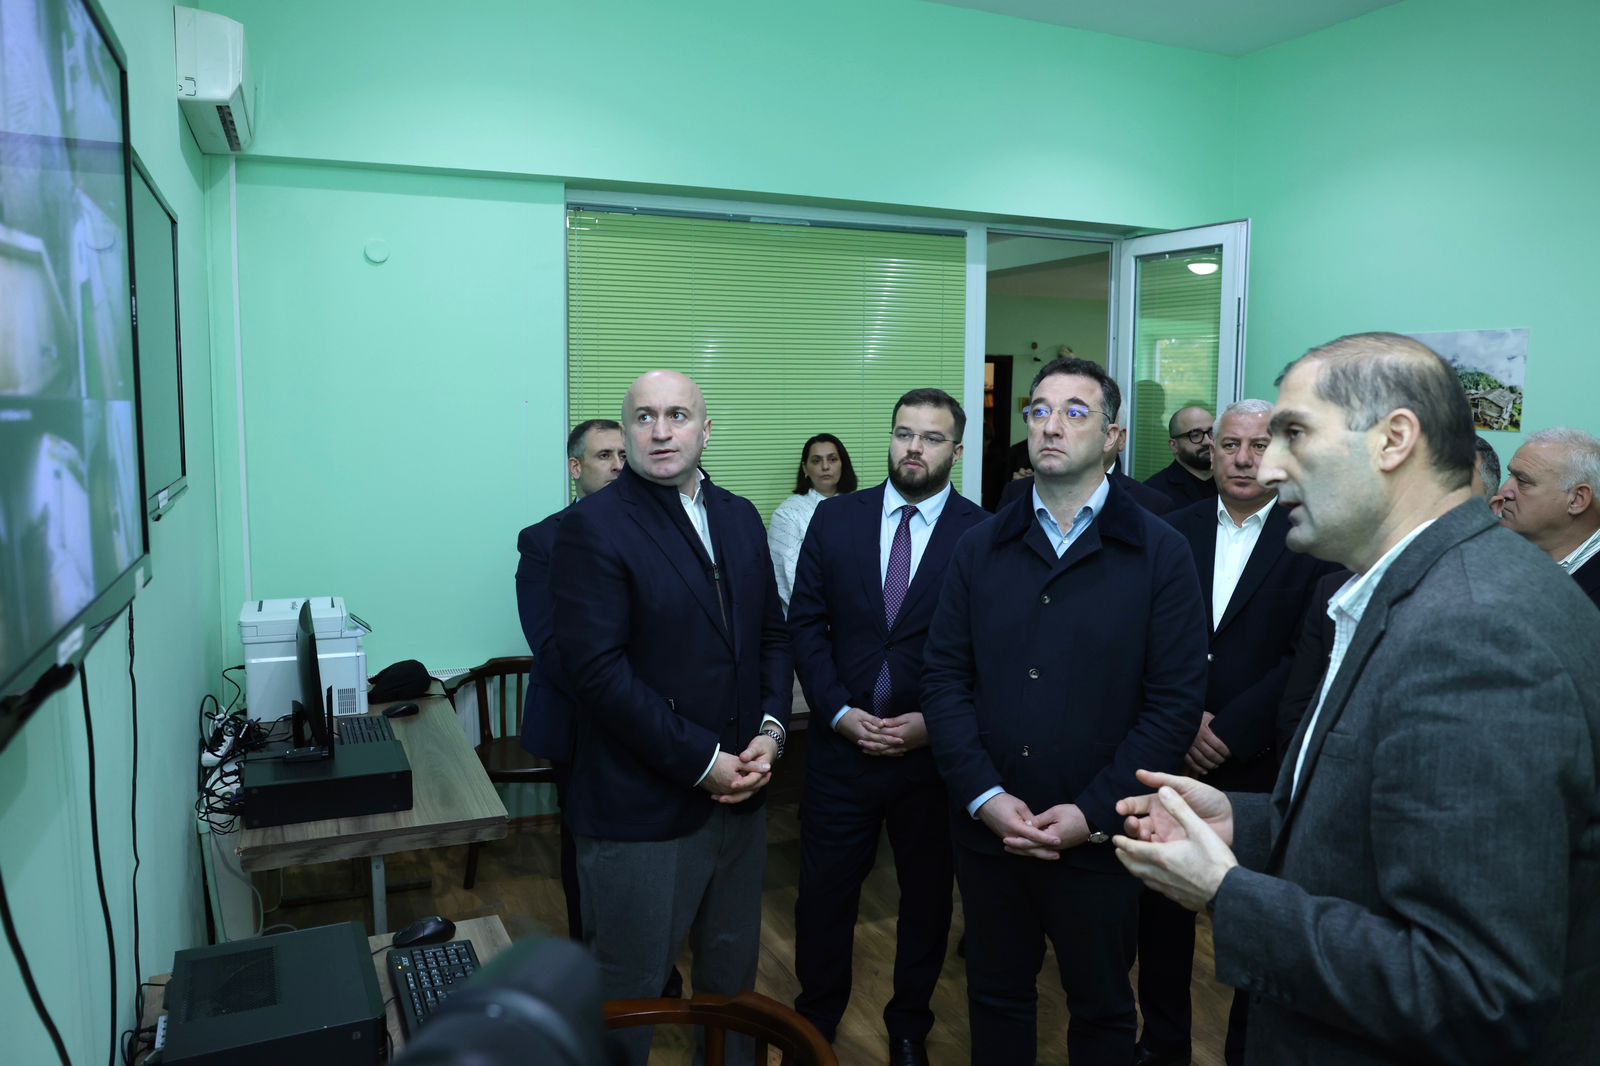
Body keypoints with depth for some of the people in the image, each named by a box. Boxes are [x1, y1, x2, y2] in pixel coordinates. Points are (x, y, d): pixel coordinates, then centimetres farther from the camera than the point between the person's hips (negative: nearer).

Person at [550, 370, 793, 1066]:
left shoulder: (739, 517, 8)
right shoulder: (592, 526, -12)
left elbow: (772, 633, 12)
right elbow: (599, 669, -18)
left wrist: (770, 730, -4)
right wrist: (702, 762, -17)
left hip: (738, 793, 6)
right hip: (642, 810, -6)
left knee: (732, 980, 21)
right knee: (630, 995, 11)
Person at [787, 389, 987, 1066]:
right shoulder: (835, 518, 1)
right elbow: (805, 624, 0)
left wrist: (936, 722, -13)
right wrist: (839, 711, -9)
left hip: (934, 750, -1)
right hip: (841, 741, 1)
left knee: (927, 894, 16)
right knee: (823, 893, 11)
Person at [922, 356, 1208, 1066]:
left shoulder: (1160, 554, -5)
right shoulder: (980, 549, 4)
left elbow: (1176, 702, -10)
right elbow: (944, 677, 0)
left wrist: (1094, 813, -15)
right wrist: (985, 795, -11)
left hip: (1098, 841, -2)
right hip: (986, 830, 2)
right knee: (996, 1000, 19)